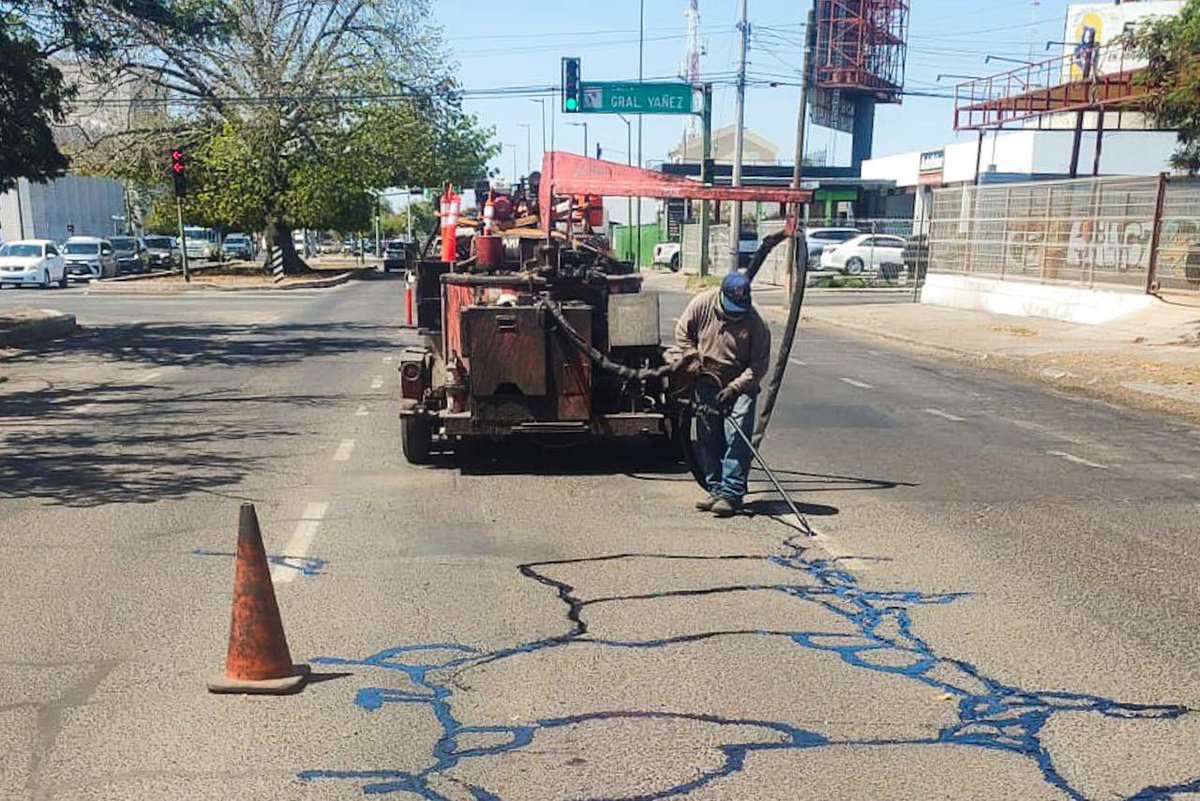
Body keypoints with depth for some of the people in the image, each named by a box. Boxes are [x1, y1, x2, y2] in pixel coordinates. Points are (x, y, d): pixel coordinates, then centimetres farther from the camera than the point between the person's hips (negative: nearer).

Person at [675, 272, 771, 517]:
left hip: (740, 388, -3)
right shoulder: (702, 304, -10)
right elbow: (682, 332, 5)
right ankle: (716, 490, 17)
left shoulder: (754, 322, -17)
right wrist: (692, 360, -6)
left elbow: (759, 365, -13)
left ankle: (731, 494, -10)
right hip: (706, 384, 3)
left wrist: (734, 388, -21)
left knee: (737, 440, -12)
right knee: (708, 439, 7)